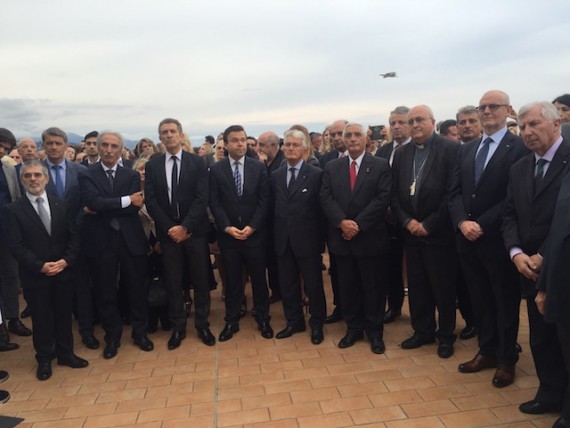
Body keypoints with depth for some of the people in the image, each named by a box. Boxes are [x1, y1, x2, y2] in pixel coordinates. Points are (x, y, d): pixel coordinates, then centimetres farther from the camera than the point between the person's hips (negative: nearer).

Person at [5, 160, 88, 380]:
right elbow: (16, 246, -8)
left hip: (64, 271, 2)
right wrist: (40, 266, -18)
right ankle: (44, 359, 27)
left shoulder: (61, 204, 5)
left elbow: (74, 236, 2)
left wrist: (66, 260, -13)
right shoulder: (13, 210, -3)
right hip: (35, 275, -2)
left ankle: (65, 353, 29)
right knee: (41, 319, 10)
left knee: (64, 314, 13)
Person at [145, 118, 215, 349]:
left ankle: (202, 324, 22)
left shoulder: (197, 162, -1)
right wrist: (170, 228, -10)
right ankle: (177, 327, 23)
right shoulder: (152, 165, 4)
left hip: (194, 231, -1)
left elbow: (201, 199, -8)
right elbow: (151, 201, -1)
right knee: (172, 282, 8)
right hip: (167, 232, 1)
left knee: (201, 280, 7)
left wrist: (185, 227, -16)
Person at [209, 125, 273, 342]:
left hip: (254, 233, 0)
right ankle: (231, 321, 22)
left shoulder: (259, 167, 2)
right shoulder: (216, 169, 1)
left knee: (259, 278, 9)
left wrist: (252, 226, -11)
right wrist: (227, 227, -13)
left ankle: (263, 319, 24)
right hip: (227, 234, 0)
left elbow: (264, 200, -2)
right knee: (232, 280, 9)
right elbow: (214, 202, -2)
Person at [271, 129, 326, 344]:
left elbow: (321, 209, -7)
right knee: (287, 284, 14)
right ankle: (294, 322, 32)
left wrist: (320, 239, -9)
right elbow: (273, 207, 8)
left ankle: (316, 325, 26)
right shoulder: (275, 176, 8)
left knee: (313, 284, 8)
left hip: (307, 240, -4)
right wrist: (275, 235, 2)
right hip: (283, 240, 4)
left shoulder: (316, 174, -6)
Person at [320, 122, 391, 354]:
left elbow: (383, 198, -9)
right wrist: (342, 222, -16)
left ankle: (375, 331, 22)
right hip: (341, 237, 3)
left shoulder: (381, 165, 0)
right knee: (347, 286, 11)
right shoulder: (331, 167, 9)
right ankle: (353, 328, 26)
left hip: (370, 237, -2)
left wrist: (358, 224, -16)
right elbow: (326, 198, 0)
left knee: (373, 287, 7)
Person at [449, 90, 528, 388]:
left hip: (498, 238, -5)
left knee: (505, 301, 10)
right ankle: (487, 351, 31)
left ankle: (507, 359, 25)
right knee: (479, 299, 15)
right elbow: (455, 192, 7)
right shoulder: (466, 149, 12)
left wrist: (483, 225, -17)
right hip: (468, 238, 6)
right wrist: (463, 222, -10)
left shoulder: (519, 148, -7)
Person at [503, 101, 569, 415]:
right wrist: (517, 253, -6)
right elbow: (510, 215, 10)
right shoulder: (519, 168, 12)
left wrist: (543, 256, -15)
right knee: (540, 337, 14)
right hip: (531, 268, 6)